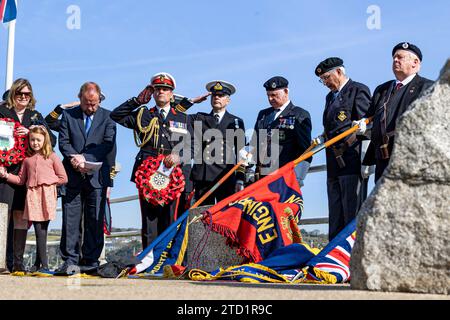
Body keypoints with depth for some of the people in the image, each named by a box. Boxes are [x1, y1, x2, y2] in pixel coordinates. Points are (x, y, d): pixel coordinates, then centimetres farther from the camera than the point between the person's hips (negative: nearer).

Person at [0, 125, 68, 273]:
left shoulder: (52, 157, 7)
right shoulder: (27, 159, 17)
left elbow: (63, 178, 6)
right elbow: (21, 179, 18)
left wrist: (49, 181, -1)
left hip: (47, 194, -2)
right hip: (32, 195, 2)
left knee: (42, 229, -4)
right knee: (39, 230, -5)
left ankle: (40, 263, 0)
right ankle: (44, 265, -6)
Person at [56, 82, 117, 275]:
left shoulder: (107, 117, 8)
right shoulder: (68, 115, 12)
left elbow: (108, 143, -3)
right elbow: (63, 141, 4)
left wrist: (84, 157, -13)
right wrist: (74, 158, -14)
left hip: (96, 175, 0)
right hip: (72, 174, 1)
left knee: (95, 220, 1)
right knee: (71, 218, -3)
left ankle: (90, 260, 8)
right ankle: (70, 260, 0)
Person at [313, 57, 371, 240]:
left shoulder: (358, 90, -2)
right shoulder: (330, 96, 24)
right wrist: (322, 139, 10)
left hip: (352, 161, -8)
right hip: (334, 163, 8)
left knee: (353, 213, -9)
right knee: (335, 216, 9)